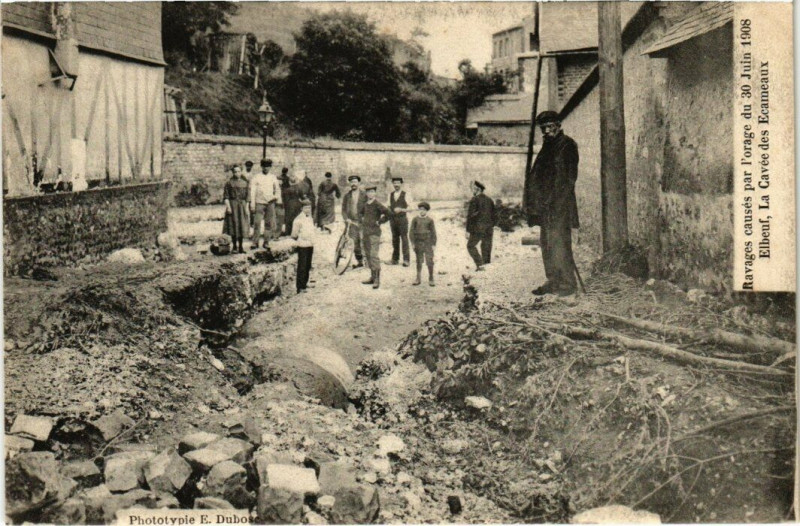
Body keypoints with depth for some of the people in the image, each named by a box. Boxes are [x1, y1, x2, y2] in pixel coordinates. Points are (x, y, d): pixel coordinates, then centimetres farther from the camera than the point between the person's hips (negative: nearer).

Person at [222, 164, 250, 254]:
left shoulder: (244, 183, 10)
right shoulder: (229, 183, -1)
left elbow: (247, 197, 12)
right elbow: (225, 196, -6)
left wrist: (246, 208, 7)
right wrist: (228, 206, -15)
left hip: (242, 205, 3)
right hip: (232, 205, -3)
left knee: (242, 226, 0)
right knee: (233, 225, -1)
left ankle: (241, 246, 7)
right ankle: (234, 245, 9)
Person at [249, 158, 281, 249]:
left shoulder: (273, 178, 10)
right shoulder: (256, 177, 2)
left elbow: (277, 190, 20)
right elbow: (252, 191, 1)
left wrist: (276, 197, 0)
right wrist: (252, 205, -4)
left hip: (270, 204, 2)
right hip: (259, 203, -2)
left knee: (269, 223, 2)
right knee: (257, 223, -8)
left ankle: (266, 242, 10)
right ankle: (255, 242, -2)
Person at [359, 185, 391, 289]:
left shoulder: (377, 204, -11)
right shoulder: (366, 204, 11)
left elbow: (389, 213, -22)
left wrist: (380, 221, -13)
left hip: (374, 232, -8)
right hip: (365, 232, 8)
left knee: (374, 256, -13)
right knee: (368, 255, 11)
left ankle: (377, 280, -12)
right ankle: (372, 278, 19)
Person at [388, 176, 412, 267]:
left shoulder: (405, 195, -1)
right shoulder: (390, 195, 12)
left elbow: (409, 208, -5)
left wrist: (401, 209, -19)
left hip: (402, 218, -4)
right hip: (393, 219, 4)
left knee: (404, 238, -6)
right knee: (395, 239, 6)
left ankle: (406, 259, -6)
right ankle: (395, 258, 12)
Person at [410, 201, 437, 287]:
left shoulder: (430, 220, 2)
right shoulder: (415, 220, 4)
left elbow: (433, 233, 4)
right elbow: (412, 232, 4)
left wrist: (433, 244, 0)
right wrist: (412, 243, -2)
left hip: (428, 243, -1)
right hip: (418, 243, 1)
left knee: (430, 261, -4)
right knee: (419, 262, 8)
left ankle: (431, 279, 6)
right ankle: (418, 279, 17)